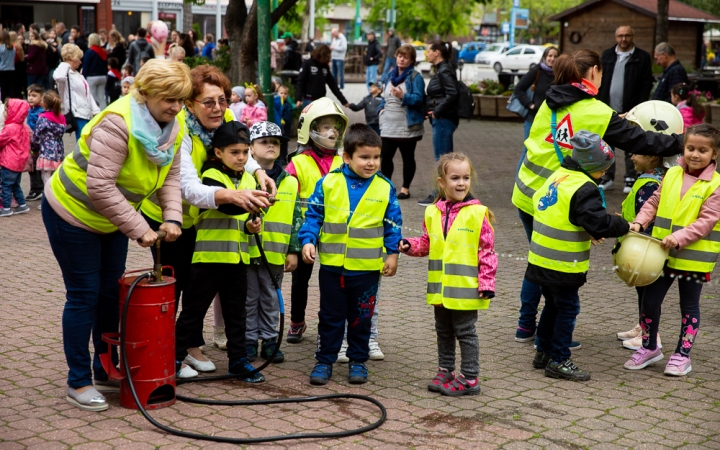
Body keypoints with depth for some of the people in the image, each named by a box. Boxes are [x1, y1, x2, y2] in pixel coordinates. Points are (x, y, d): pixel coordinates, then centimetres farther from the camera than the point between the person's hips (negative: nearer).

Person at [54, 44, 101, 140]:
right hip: (78, 114, -9)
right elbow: (58, 77, -31)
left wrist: (95, 110, 13)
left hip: (87, 114, 9)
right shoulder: (66, 73, -6)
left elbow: (88, 94, 22)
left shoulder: (78, 74, 21)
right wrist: (65, 65, -13)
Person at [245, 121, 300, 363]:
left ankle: (269, 340, 22)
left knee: (271, 300, 12)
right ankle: (249, 341, 18)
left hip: (275, 252, 2)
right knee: (249, 299, 8)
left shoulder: (289, 182, 6)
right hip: (247, 250, -2)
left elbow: (296, 219, 7)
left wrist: (293, 250, 4)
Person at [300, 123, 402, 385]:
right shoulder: (328, 183, -4)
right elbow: (313, 215, 2)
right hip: (332, 265, 0)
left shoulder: (385, 188, -1)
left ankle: (358, 361, 26)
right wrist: (308, 241, -10)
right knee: (330, 316, 10)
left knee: (361, 317, 12)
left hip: (367, 267, 0)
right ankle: (324, 361, 21)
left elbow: (393, 224, 5)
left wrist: (393, 253, 1)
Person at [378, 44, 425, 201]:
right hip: (388, 125, 6)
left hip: (407, 126, -6)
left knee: (408, 157, 6)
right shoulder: (390, 75, 14)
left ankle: (405, 188, 13)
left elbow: (418, 98, -16)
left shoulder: (415, 77, -7)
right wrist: (381, 109, 8)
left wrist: (403, 96, -31)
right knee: (385, 156, 3)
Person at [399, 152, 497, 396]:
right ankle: (445, 372, 32)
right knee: (443, 331, 18)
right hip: (440, 288, 6)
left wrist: (486, 282, -12)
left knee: (465, 332, 4)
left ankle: (469, 378, 14)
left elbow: (487, 251, -9)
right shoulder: (432, 213, 3)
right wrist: (409, 245, -5)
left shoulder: (477, 213, -11)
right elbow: (427, 243, 15)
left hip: (465, 289, -5)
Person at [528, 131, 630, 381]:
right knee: (567, 308, 3)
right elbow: (600, 224, -25)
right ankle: (558, 361, 7)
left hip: (543, 259, 9)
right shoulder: (584, 190, -20)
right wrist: (625, 227, -7)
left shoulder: (558, 176, 9)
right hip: (563, 265, -9)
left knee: (553, 305, 21)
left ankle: (543, 352, 30)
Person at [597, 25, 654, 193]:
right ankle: (608, 177, 17)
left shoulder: (642, 57, -1)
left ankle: (631, 178, 9)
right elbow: (600, 80, 10)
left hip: (630, 110, -4)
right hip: (608, 109, 4)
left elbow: (646, 84, -3)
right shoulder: (607, 55, 10)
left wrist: (639, 107, -11)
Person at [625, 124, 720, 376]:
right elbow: (654, 202, 9)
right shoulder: (672, 174, 4)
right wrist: (640, 222, -8)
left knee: (689, 306, 10)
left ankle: (682, 355, 22)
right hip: (662, 253, 4)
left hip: (693, 257, -4)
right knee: (650, 300, 10)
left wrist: (678, 238, -27)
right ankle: (649, 348, 28)